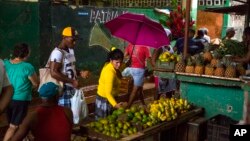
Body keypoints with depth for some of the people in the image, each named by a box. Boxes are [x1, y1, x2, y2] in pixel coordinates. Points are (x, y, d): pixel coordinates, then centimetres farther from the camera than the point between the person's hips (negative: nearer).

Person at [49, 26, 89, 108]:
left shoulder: (71, 50, 11)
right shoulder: (58, 53, -18)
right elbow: (54, 73, -25)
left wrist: (80, 73, 3)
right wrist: (72, 81, -24)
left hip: (72, 89, 9)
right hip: (63, 91, -9)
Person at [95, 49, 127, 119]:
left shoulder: (109, 65, -6)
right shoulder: (110, 72, -31)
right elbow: (108, 93, -37)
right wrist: (115, 105, -49)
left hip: (110, 97, 9)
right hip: (105, 100, -9)